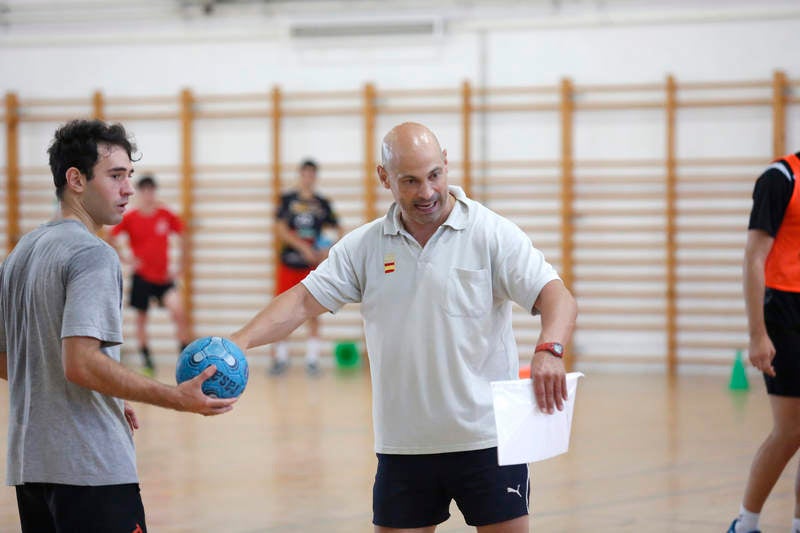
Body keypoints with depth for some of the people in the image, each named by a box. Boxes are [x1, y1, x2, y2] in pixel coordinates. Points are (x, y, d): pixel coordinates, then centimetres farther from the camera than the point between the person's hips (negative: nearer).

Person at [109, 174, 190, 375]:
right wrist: (126, 259, -3)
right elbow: (112, 237, 6)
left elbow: (183, 237, 9)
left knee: (178, 311, -19)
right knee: (141, 319, 6)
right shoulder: (130, 218, -4)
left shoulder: (166, 215, -2)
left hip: (164, 276, 0)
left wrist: (179, 265, 5)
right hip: (141, 276, 0)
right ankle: (147, 361, 19)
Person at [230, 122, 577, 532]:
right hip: (402, 446, 3)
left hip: (486, 439, -3)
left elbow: (556, 297, -12)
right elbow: (304, 300, 3)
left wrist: (549, 350, -34)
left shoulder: (491, 234, -5)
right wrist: (239, 342, -13)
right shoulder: (364, 246, 6)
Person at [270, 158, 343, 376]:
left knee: (313, 312, 0)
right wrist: (303, 247, -17)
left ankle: (312, 359, 6)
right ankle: (280, 358, 11)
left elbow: (338, 230, 8)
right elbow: (282, 231, -6)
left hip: (313, 264, 1)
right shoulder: (288, 200, 3)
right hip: (289, 262, 0)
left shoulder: (322, 203, 6)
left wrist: (329, 250, -10)